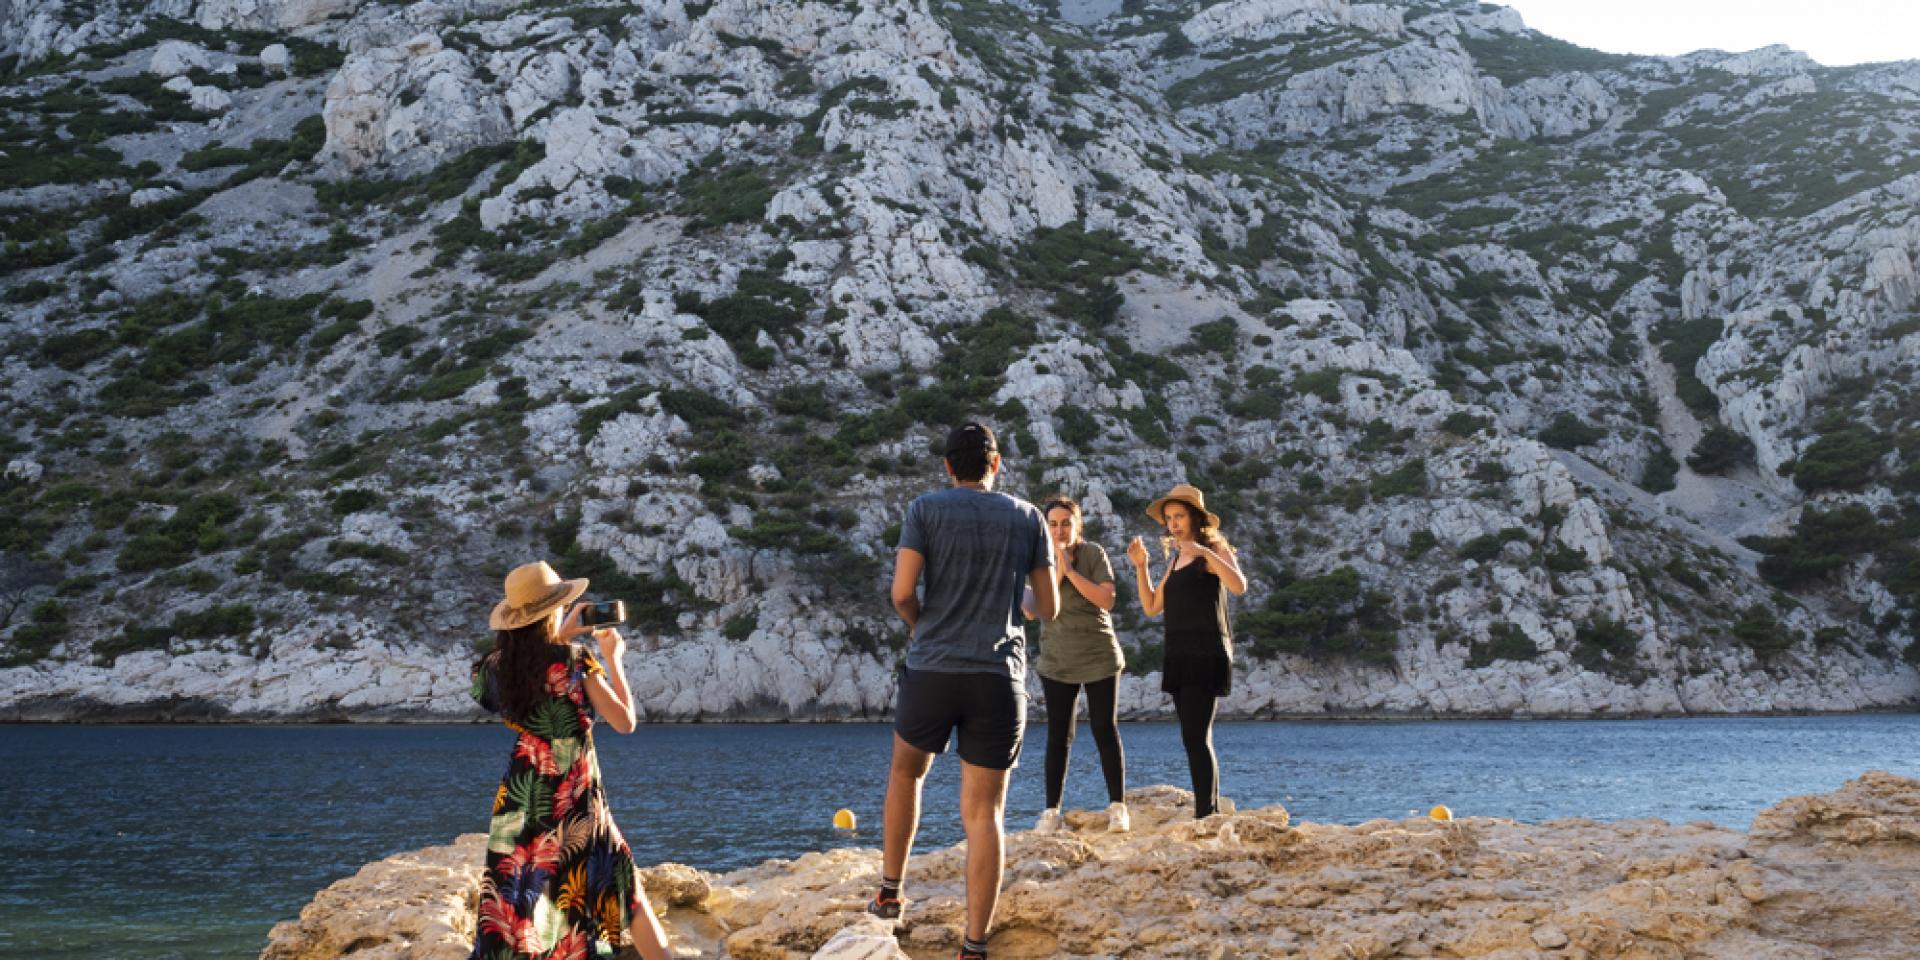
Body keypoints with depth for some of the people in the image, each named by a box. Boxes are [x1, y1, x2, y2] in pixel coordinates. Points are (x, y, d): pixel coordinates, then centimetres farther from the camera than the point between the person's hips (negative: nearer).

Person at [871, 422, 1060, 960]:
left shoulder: (926, 509, 1)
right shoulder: (1027, 517, 8)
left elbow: (901, 593, -8)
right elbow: (1049, 609, 9)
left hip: (931, 672, 0)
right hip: (999, 678, 1)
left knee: (906, 772, 27)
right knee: (984, 813, 1)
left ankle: (890, 892, 28)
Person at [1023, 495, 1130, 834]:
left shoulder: (1094, 554, -5)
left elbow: (1106, 599, -14)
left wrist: (1071, 570, -20)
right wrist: (1054, 569, -19)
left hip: (1099, 656, -2)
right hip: (1056, 660, 2)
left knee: (1105, 730, 1)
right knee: (1058, 736, 1)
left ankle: (1117, 807, 7)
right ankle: (1051, 811, 3)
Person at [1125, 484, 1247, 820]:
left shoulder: (1214, 550, 0)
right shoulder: (1175, 559, 21)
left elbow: (1239, 586, -19)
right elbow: (1152, 607, 15)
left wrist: (1206, 552, -25)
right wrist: (1140, 566, 6)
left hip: (1207, 653, -8)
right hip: (1179, 654, 8)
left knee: (1195, 737, -16)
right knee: (1199, 740, 9)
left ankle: (1205, 815, -20)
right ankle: (1212, 813, 13)